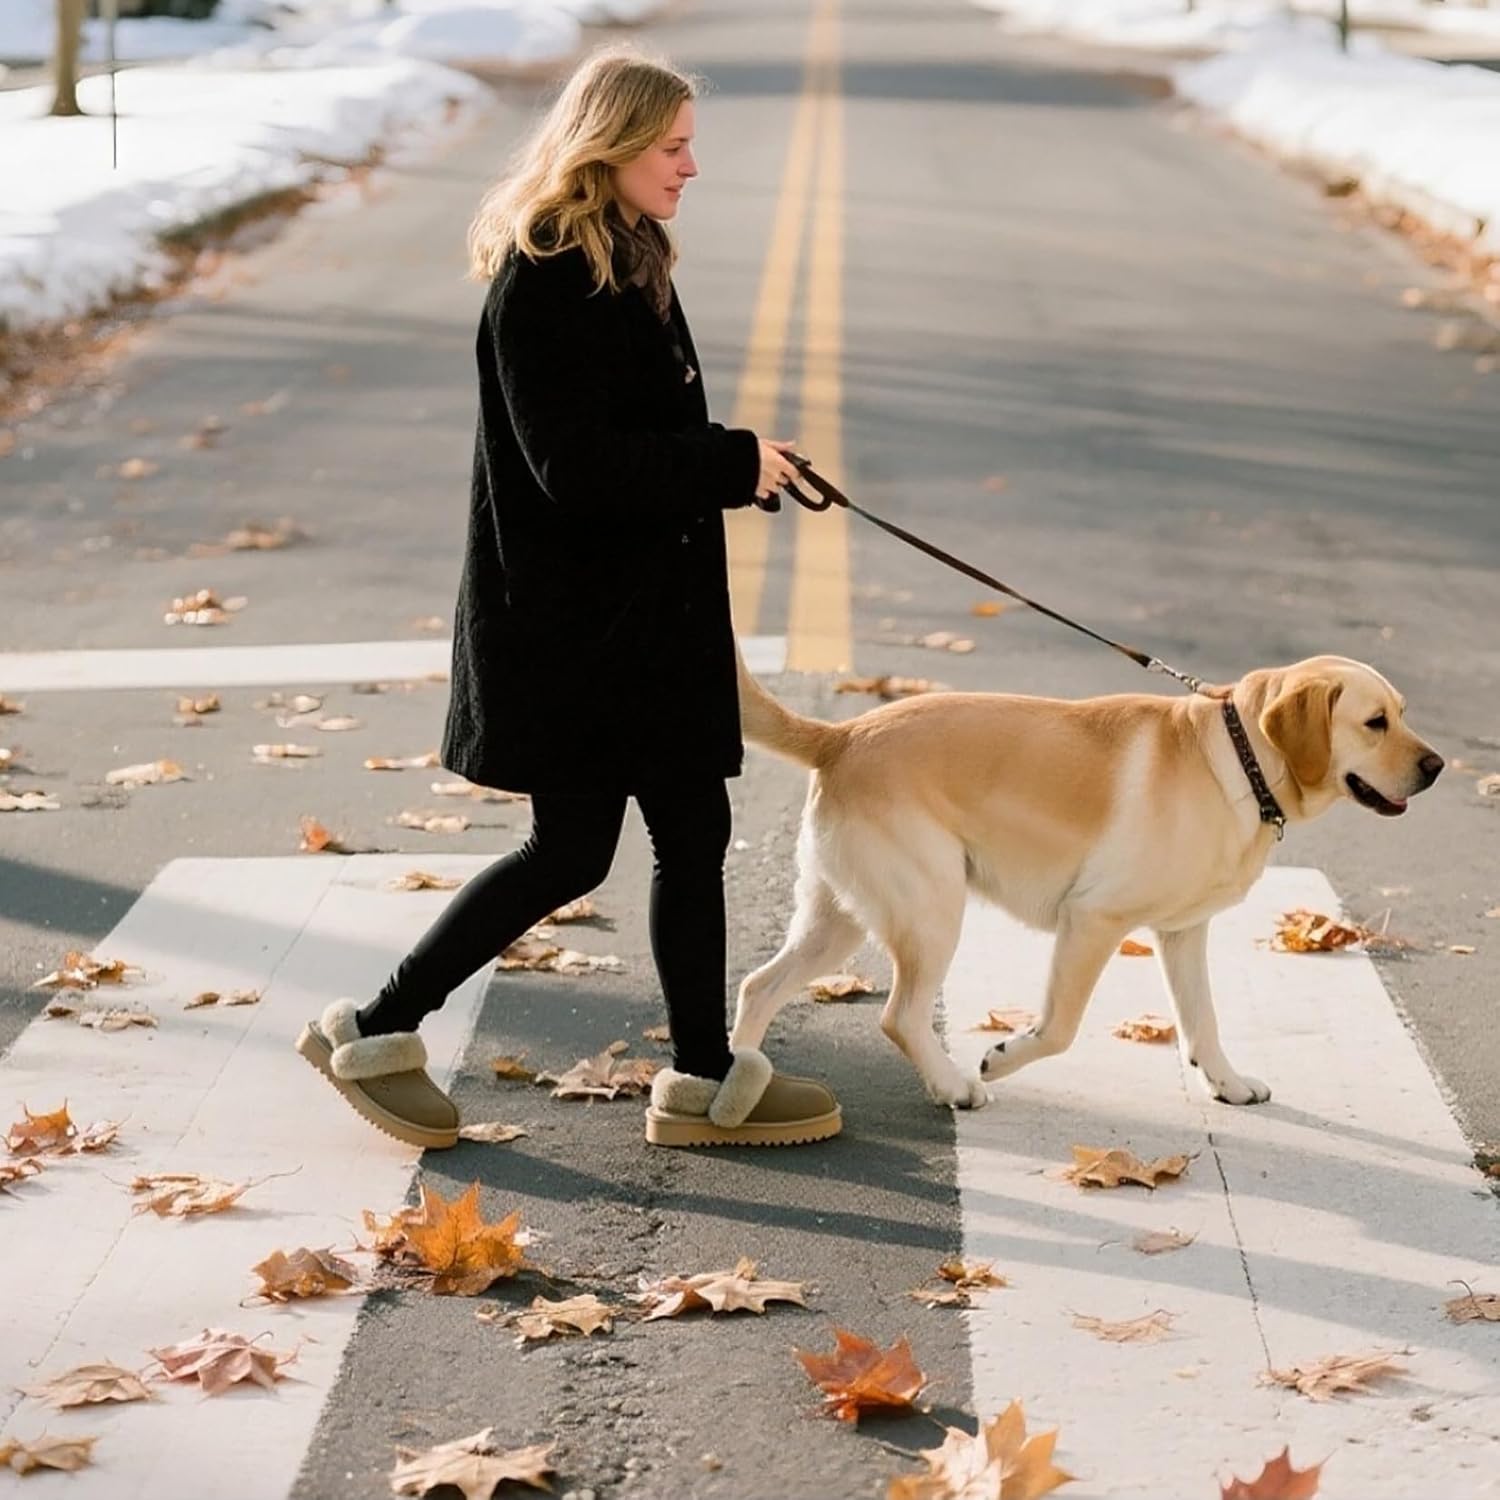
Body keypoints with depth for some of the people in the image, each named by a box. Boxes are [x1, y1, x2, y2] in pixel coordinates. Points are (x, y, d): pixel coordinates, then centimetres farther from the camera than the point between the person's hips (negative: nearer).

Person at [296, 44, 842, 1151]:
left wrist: (742, 467, 2)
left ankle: (704, 1081, 20)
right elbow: (575, 467, -24)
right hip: (567, 619, -9)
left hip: (650, 608, 9)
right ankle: (375, 1034, 13)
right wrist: (733, 464, -18)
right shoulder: (541, 281, -18)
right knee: (573, 851, -1)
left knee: (693, 833, 10)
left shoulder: (632, 261, 11)